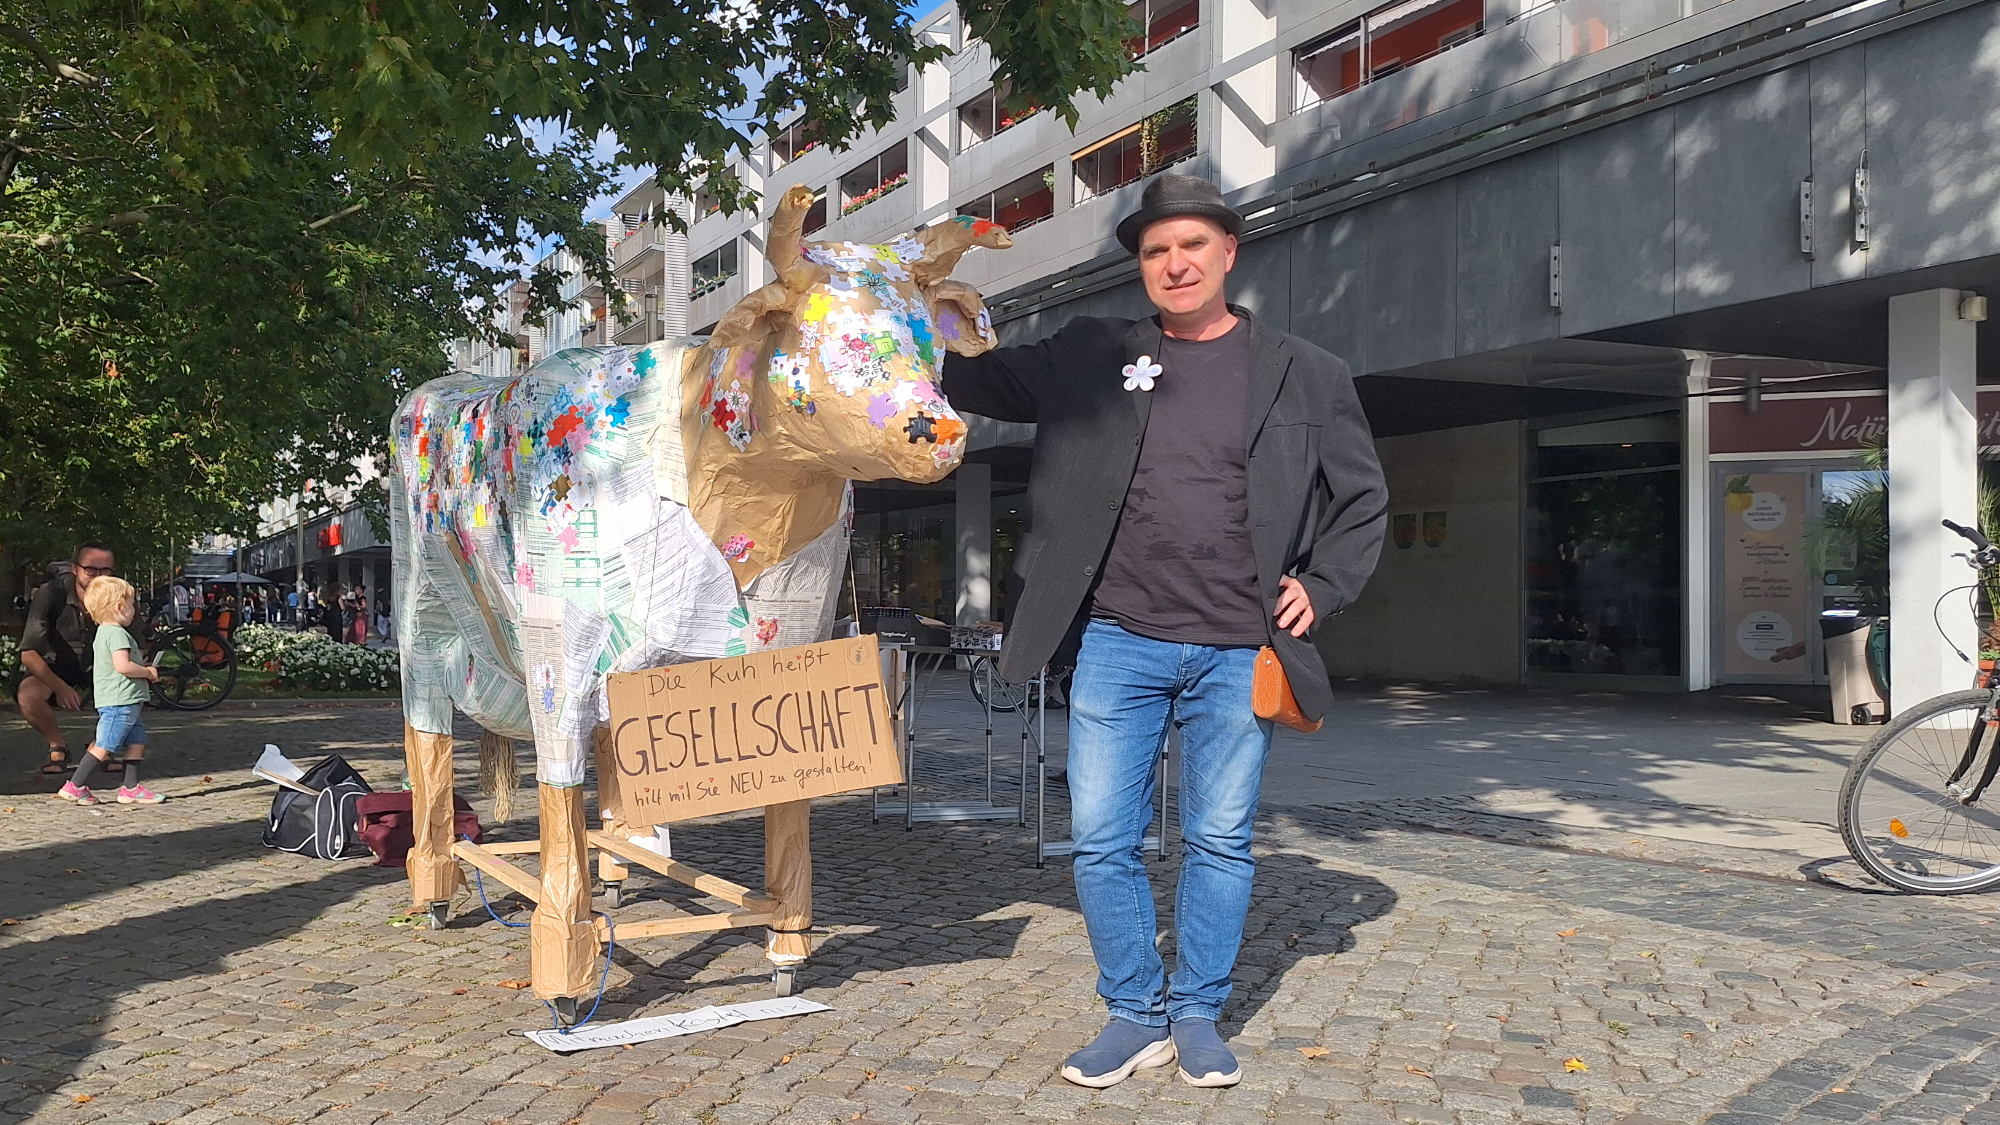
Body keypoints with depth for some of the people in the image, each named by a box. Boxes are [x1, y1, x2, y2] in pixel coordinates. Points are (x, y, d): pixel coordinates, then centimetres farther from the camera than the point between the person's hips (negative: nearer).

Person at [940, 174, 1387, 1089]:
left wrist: (1322, 587, 2)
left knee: (1220, 842, 7)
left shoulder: (1303, 375, 7)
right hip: (1119, 643, 1)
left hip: (1237, 652, -1)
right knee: (1102, 841, 2)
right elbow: (983, 380, 15)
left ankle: (1198, 1017, 24)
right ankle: (1134, 1015, 19)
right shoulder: (1092, 356, 9)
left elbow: (1362, 500, 14)